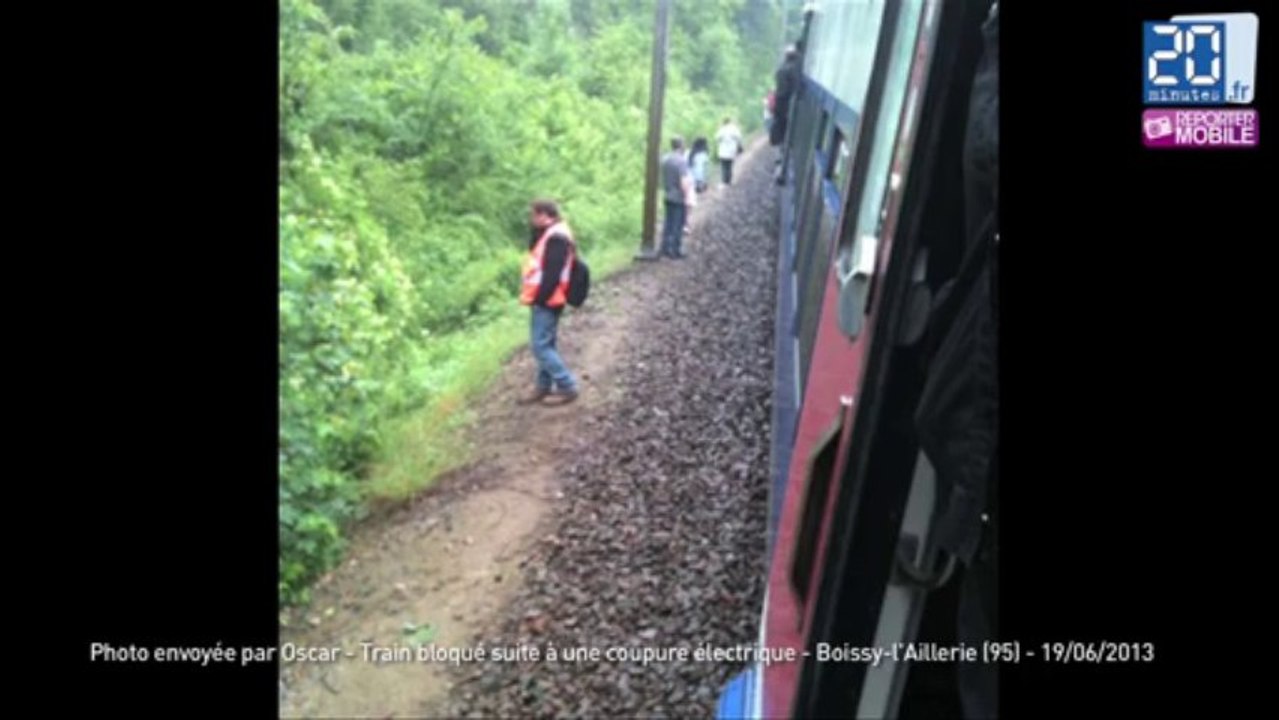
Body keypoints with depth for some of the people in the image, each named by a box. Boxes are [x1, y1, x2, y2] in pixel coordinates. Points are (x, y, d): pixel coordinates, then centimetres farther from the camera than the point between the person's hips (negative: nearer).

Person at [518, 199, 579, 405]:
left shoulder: (556, 237, -19)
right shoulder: (550, 233, 14)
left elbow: (552, 273, -24)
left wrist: (539, 298, -20)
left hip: (547, 301, -10)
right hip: (544, 299, 10)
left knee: (540, 346, -7)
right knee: (545, 345, 15)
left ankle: (567, 387, 0)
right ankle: (544, 387, 24)